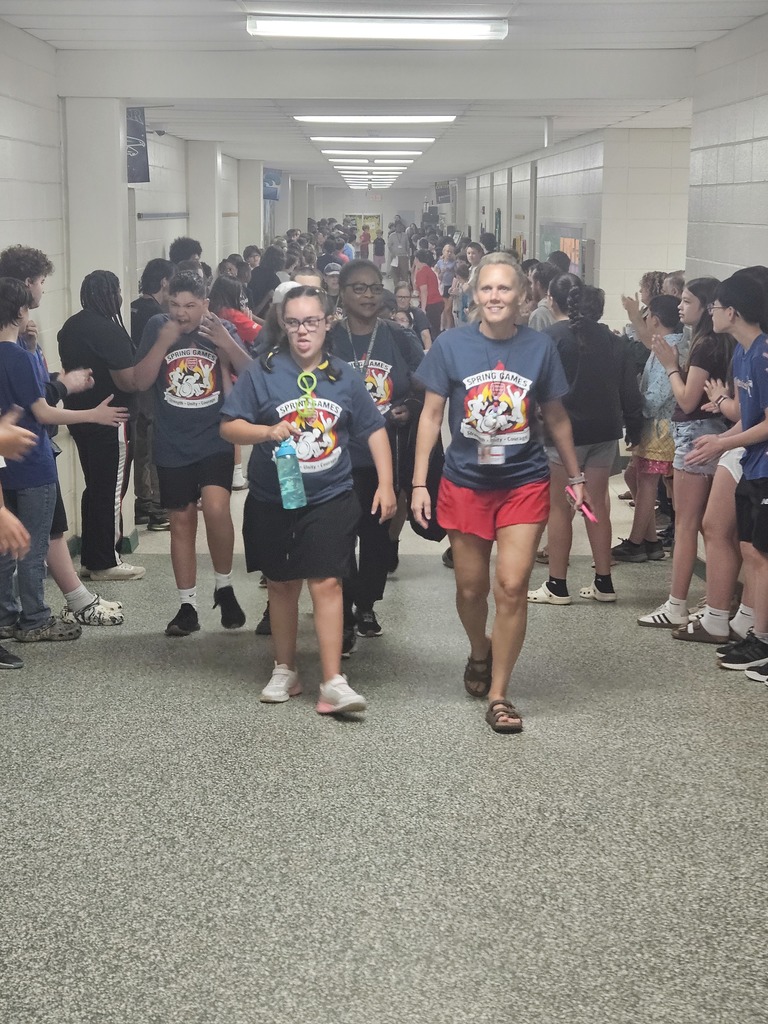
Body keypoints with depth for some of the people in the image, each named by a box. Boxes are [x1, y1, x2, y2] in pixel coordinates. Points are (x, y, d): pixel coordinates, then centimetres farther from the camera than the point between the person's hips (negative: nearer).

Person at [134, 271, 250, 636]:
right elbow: (141, 382, -4)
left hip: (215, 439, -1)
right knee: (181, 521, 7)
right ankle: (187, 606, 17)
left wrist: (226, 343, -20)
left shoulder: (220, 330, 1)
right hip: (172, 446, 2)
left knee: (216, 507, -21)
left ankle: (224, 586, 1)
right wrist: (163, 343, -17)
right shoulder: (157, 328, 1)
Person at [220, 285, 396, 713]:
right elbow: (229, 427, -5)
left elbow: (374, 430, 9)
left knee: (327, 582, -9)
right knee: (282, 583, 13)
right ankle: (285, 670, 28)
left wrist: (386, 484, 2)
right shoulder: (263, 372, -4)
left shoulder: (344, 376, 2)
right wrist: (268, 431, -23)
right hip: (273, 500, 1)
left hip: (330, 499, 0)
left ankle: (334, 682, -7)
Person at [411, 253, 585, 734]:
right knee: (471, 587, 11)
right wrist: (419, 483, -5)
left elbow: (556, 417, 8)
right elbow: (431, 415, -2)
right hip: (466, 483, 0)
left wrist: (576, 477, 12)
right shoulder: (451, 345, -6)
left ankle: (499, 694, 5)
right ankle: (480, 652, 43)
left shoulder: (540, 347, -3)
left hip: (524, 483, 0)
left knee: (512, 587, -8)